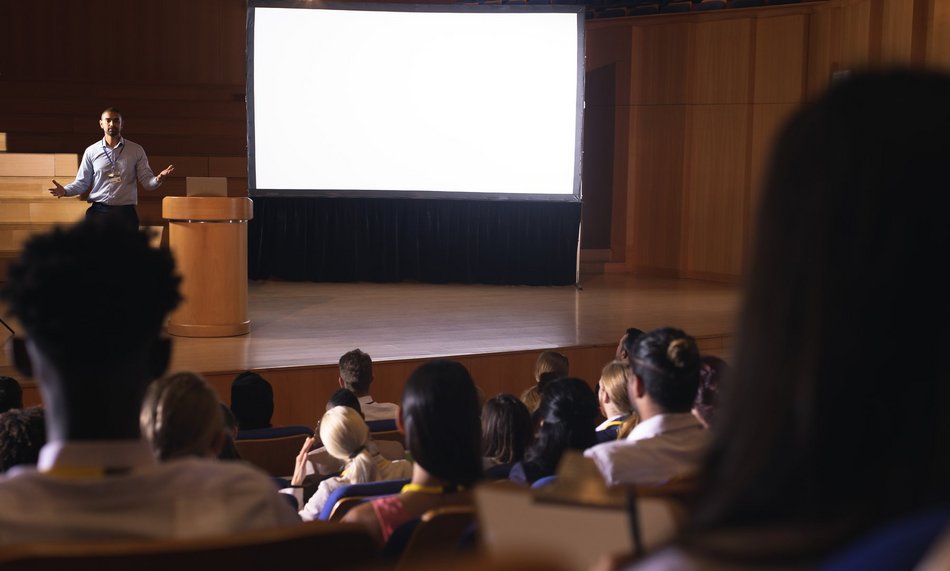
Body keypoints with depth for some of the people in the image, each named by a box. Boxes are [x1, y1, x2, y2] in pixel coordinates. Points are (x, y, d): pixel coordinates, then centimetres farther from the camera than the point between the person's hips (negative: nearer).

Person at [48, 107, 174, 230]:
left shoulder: (136, 150, 5)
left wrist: (158, 179, -21)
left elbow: (146, 180, 2)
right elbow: (82, 182, 6)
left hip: (126, 212, 0)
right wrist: (65, 191, -13)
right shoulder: (91, 151, 5)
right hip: (99, 212, 0)